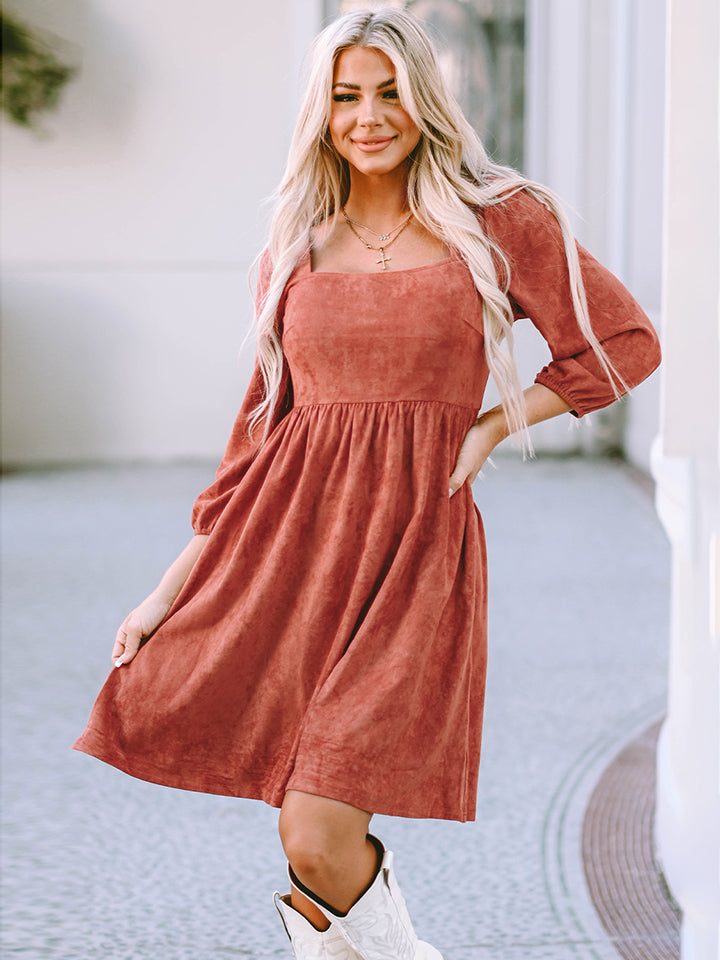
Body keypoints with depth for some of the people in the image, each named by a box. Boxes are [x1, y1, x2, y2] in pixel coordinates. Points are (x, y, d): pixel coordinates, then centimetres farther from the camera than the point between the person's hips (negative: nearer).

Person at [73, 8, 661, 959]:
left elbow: (627, 342, 7)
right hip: (289, 537, 4)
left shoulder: (499, 219, 4)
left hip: (416, 541, -4)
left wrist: (491, 426, 0)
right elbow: (263, 419, 15)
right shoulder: (295, 248, 13)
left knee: (320, 840, -14)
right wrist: (172, 588, 11)